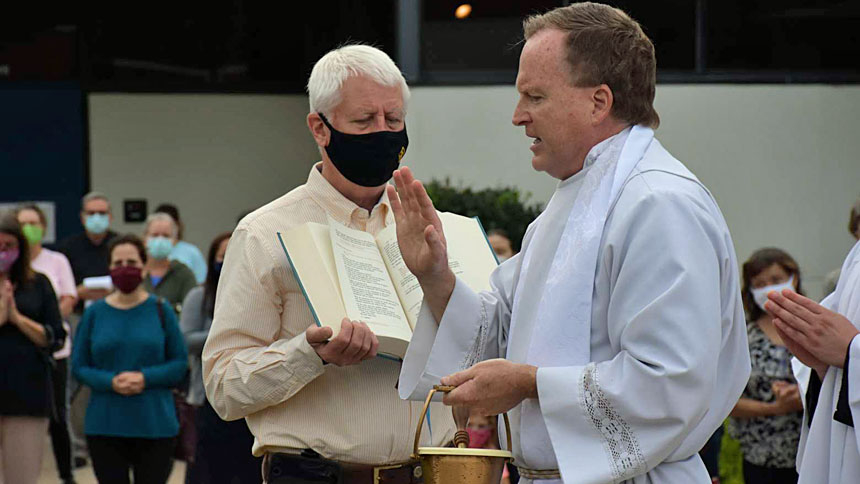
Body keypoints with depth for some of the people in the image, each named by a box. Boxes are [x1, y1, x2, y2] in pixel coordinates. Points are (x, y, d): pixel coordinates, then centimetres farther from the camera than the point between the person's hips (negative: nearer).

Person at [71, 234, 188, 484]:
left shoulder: (161, 310, 2)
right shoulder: (94, 313, 4)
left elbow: (180, 363, 2)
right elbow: (79, 366, 5)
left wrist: (145, 378, -14)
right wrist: (110, 382, -14)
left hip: (155, 425, -1)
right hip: (105, 426, 1)